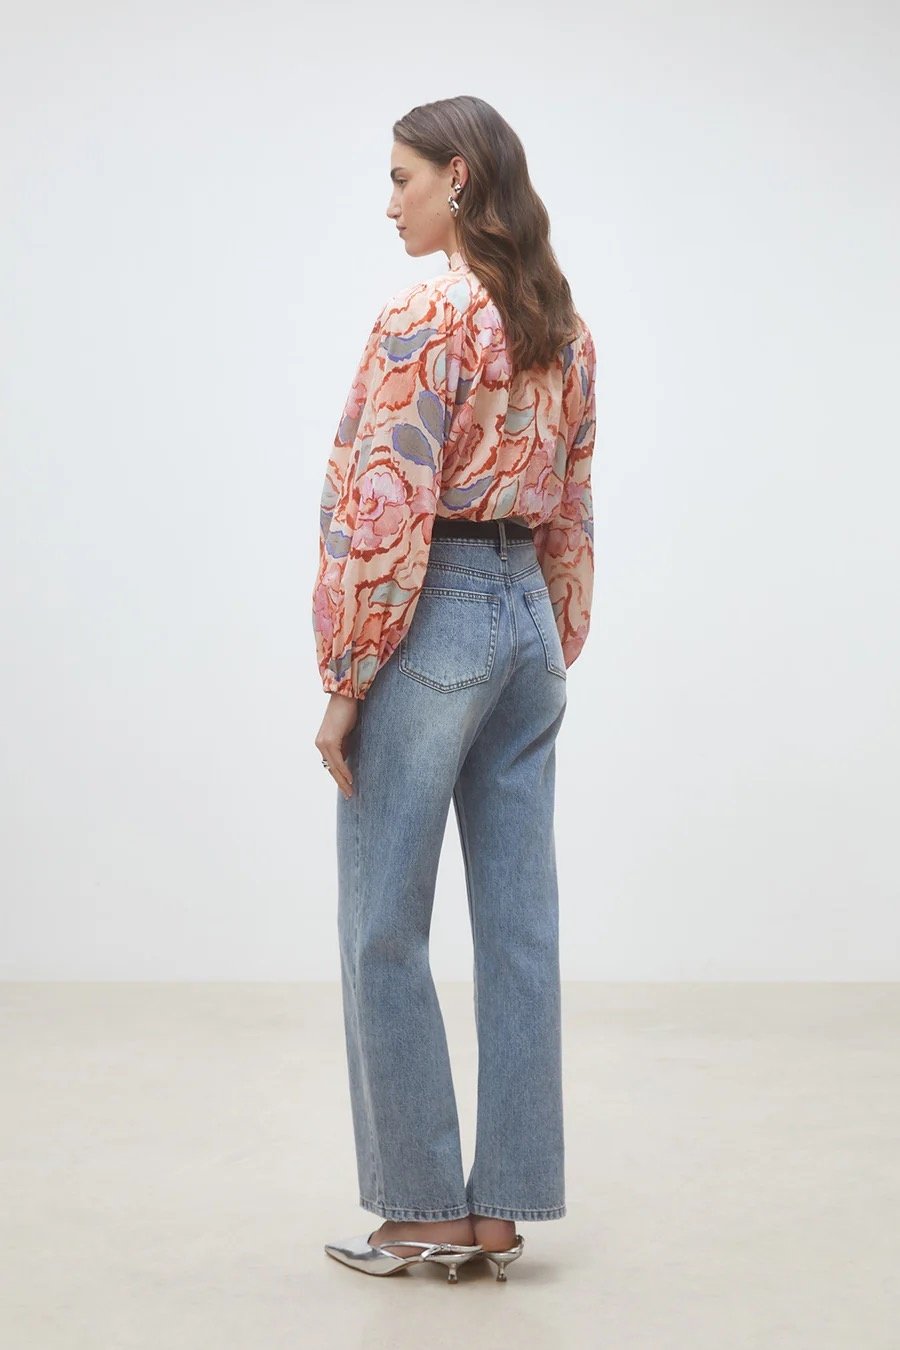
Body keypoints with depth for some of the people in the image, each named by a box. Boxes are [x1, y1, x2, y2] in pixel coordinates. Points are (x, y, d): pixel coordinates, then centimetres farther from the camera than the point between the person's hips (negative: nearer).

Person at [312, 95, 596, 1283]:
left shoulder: (426, 314, -13)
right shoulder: (563, 321, 12)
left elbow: (389, 512, -18)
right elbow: (571, 507, 14)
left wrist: (345, 682, -13)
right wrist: (556, 650, 19)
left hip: (433, 619, -8)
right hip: (527, 613, 8)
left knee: (386, 929, 2)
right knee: (519, 924, 8)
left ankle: (423, 1207, 10)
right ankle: (503, 1206, 15)